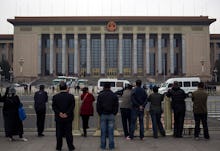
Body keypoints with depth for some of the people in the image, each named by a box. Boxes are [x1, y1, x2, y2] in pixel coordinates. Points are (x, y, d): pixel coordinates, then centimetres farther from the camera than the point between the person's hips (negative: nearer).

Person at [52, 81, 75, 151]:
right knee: (68, 133, 8)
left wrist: (59, 113, -8)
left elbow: (54, 106, -7)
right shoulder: (71, 96, -7)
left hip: (59, 118, 1)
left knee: (59, 133, 10)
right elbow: (72, 106, -11)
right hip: (68, 118, 0)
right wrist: (67, 114, -11)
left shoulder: (55, 96, -4)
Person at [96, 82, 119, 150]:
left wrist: (100, 113, 11)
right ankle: (111, 146, 5)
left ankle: (103, 146, 7)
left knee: (103, 131, 4)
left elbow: (98, 106, 2)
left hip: (103, 115, 0)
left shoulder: (100, 95, 0)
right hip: (111, 115, 0)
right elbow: (116, 106, 4)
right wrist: (114, 113, 12)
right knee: (111, 131, 3)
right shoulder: (114, 95, 3)